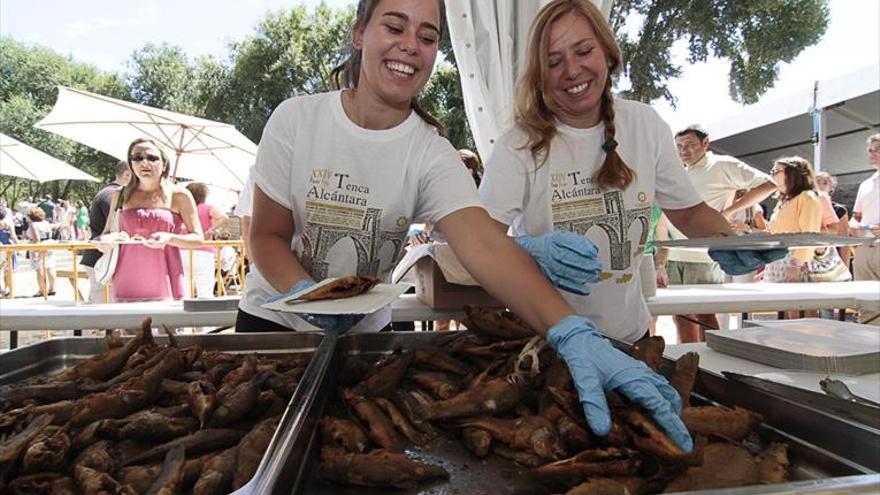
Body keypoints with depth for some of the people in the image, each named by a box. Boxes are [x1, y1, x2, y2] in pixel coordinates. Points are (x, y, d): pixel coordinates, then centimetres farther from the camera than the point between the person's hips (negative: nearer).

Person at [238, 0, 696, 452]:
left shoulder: (432, 155, -19)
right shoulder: (296, 119, -16)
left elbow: (486, 246, -35)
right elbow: (267, 237, -10)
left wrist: (573, 331, -51)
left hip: (365, 333, 0)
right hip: (273, 319, 1)